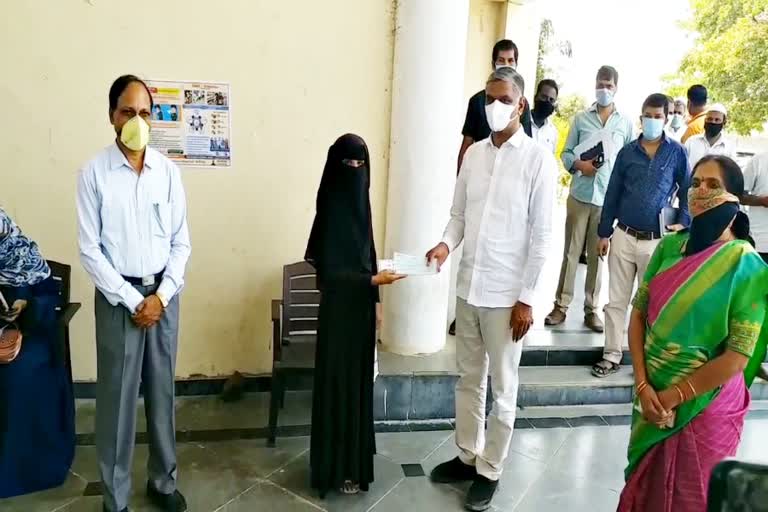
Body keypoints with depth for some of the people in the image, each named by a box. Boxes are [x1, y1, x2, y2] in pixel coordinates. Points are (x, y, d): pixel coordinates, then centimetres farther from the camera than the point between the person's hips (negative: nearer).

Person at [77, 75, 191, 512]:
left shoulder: (168, 170, 0)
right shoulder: (94, 173, -7)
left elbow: (181, 242, 2)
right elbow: (90, 250, -8)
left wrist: (161, 296, -7)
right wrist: (132, 300, -12)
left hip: (164, 292, 3)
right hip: (118, 295, -2)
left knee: (162, 392, 13)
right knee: (117, 397, 6)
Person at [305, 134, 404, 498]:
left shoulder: (359, 205, 7)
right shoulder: (331, 211, -17)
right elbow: (328, 273, -20)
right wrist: (373, 280, -24)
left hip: (360, 309, 8)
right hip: (339, 312, -8)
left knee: (358, 381, 17)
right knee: (339, 384, 3)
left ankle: (352, 458, 34)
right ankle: (339, 468, 17)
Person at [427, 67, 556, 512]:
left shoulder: (539, 160, -10)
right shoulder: (474, 154, 6)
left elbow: (542, 235, -11)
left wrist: (526, 298, -13)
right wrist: (447, 243, -10)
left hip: (506, 294, -5)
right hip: (468, 286, 6)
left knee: (502, 387, 10)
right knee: (469, 378, 18)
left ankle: (490, 471, 26)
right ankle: (468, 456, 36)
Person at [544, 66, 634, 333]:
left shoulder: (625, 122, 7)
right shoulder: (581, 118, 7)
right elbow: (566, 153, 6)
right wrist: (579, 164, -15)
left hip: (609, 197, 0)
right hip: (580, 194, 0)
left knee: (597, 254, 7)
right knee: (571, 251, 3)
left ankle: (591, 308, 15)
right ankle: (561, 305, 11)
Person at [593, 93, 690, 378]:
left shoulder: (677, 153, 1)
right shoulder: (627, 152, 4)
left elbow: (687, 191, 8)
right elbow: (613, 194, 6)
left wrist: (683, 222, -7)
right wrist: (604, 233, 4)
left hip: (657, 241, -1)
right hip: (623, 237, 2)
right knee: (616, 301, 7)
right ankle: (612, 356, 17)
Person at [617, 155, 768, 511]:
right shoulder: (670, 246, -3)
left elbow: (736, 357, -17)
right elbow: (639, 313, -2)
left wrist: (672, 397, -12)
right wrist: (644, 386, -10)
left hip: (705, 405, -3)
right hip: (652, 395, 4)